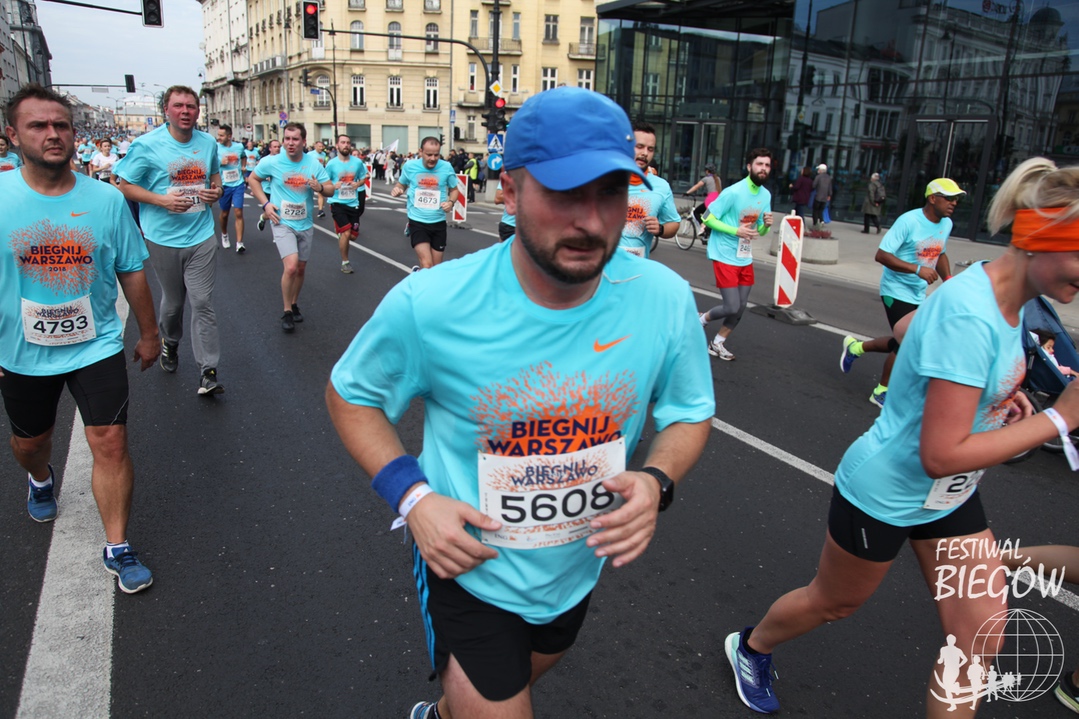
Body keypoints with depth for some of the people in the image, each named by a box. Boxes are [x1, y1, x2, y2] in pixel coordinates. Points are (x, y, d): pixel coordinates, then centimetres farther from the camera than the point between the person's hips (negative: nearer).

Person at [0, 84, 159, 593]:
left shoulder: (106, 199, -7)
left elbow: (132, 272, 2)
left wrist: (148, 333, 7)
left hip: (96, 345, -1)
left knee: (111, 443, -7)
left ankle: (117, 549, 8)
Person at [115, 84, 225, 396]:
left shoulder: (208, 142, 5)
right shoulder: (146, 145, -7)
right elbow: (125, 186, -4)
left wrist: (217, 190, 1)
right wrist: (162, 200, -18)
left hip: (201, 236, 2)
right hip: (164, 238, -1)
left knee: (202, 303, -4)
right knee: (172, 302, 13)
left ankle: (208, 372, -2)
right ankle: (169, 344, 44)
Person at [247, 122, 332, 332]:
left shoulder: (313, 163, -5)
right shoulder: (271, 162, -10)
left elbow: (330, 189, -2)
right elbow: (252, 179, 6)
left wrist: (320, 188, -25)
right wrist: (265, 204, -5)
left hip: (305, 224, 3)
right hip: (282, 222, -3)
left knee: (301, 268, 14)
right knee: (291, 267, -19)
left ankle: (294, 305, 36)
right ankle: (287, 311, -2)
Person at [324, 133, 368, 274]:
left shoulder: (357, 162, -2)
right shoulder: (331, 164, -8)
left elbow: (363, 178, 13)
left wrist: (358, 184, -9)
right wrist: (333, 186, -20)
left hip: (353, 203, 3)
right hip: (338, 203, -3)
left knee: (353, 235, 6)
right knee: (346, 233, -13)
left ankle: (340, 236, 44)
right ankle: (345, 262, 8)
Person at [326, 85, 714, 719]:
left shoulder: (666, 300, -20)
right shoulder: (428, 306, -26)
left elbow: (690, 413, -3)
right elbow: (350, 394, -9)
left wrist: (656, 481, -24)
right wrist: (412, 496, -22)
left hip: (579, 568, 5)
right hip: (470, 569, -4)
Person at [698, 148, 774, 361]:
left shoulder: (766, 195, 6)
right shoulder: (733, 192, -16)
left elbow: (760, 231, 15)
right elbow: (708, 219, -14)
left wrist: (766, 224, -9)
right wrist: (736, 231, -21)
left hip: (745, 258, 7)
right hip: (725, 257, -7)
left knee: (740, 309, 9)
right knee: (731, 307, -10)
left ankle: (717, 344, 27)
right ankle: (702, 319, 20)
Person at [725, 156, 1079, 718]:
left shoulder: (1007, 297, -4)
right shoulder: (970, 317, -32)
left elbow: (910, 328, 14)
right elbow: (941, 455, -32)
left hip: (952, 498, 8)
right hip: (885, 495, -8)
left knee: (979, 644, 8)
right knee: (834, 603, 17)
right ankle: (750, 647, 48)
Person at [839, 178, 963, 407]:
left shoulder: (946, 224, 5)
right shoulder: (909, 221, -19)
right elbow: (881, 255, -23)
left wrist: (948, 278, 3)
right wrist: (918, 269, -30)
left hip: (918, 295, 8)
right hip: (897, 292, -8)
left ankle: (856, 347, 33)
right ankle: (882, 392, 13)